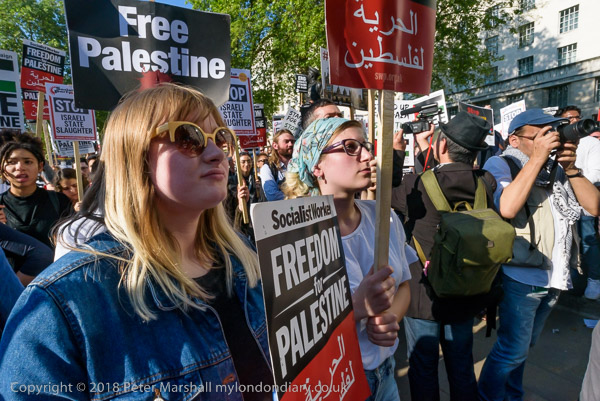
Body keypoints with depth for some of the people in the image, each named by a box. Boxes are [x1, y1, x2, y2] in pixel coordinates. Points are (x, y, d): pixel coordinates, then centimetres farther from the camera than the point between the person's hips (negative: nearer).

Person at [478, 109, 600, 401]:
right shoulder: (500, 164, -9)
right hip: (521, 275, -7)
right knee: (513, 349, 2)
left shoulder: (555, 166, 10)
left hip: (555, 276, 7)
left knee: (523, 345, 22)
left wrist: (570, 168, -7)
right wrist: (538, 157, -21)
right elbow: (507, 208, -27)